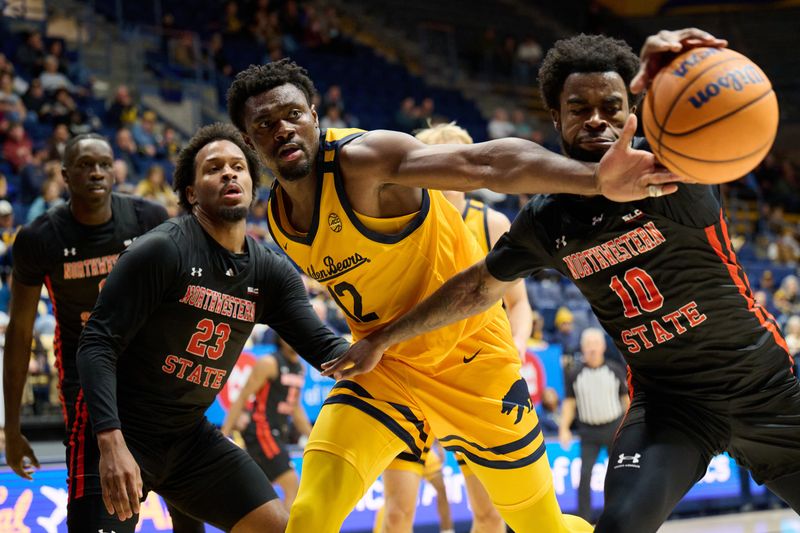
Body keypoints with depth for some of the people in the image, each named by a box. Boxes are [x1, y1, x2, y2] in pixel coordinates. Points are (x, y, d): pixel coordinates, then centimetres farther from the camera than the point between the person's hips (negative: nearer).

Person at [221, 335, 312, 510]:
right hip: (262, 432, -8)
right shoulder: (269, 363, -10)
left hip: (278, 435, 8)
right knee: (292, 485, -16)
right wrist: (224, 434, -15)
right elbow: (242, 398, -11)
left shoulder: (300, 368, 14)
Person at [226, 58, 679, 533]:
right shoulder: (279, 221, -2)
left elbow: (487, 162, -42)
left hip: (469, 356, -4)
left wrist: (594, 178, -57)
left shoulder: (362, 159, -25)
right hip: (385, 367, 5)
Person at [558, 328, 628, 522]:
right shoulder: (575, 375, -1)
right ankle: (583, 520, -4)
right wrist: (564, 428, -7)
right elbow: (569, 403, 3)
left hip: (614, 428, 1)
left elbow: (626, 398, 7)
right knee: (585, 475, -9)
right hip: (589, 431, -1)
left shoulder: (615, 370, 1)